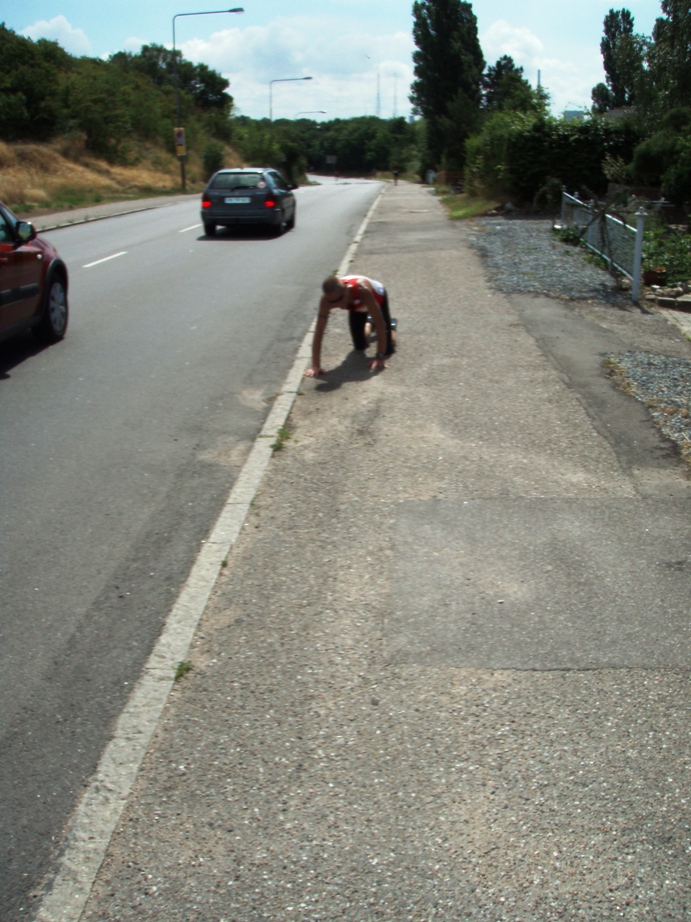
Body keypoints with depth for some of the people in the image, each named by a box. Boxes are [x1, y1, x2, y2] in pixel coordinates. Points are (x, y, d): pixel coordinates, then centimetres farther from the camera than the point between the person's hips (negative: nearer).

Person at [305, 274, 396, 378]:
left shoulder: (363, 291, -48)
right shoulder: (326, 300, -38)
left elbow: (380, 324, -41)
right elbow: (319, 331, -36)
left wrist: (380, 357, -40)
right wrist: (315, 365, -41)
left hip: (377, 298, -3)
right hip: (356, 306, 3)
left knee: (388, 349, -6)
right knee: (360, 347, 5)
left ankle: (391, 324, 27)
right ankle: (369, 322, 35)